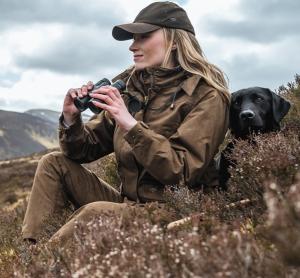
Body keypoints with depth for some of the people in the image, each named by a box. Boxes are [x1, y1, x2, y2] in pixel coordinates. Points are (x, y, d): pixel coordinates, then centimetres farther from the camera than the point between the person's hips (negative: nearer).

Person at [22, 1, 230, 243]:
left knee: (95, 212, -32)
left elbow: (182, 173, -20)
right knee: (55, 163, -1)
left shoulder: (206, 95, -10)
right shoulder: (132, 86, 6)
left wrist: (131, 125, -28)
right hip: (130, 201, 7)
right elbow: (86, 150, 10)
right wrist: (71, 119, -11)